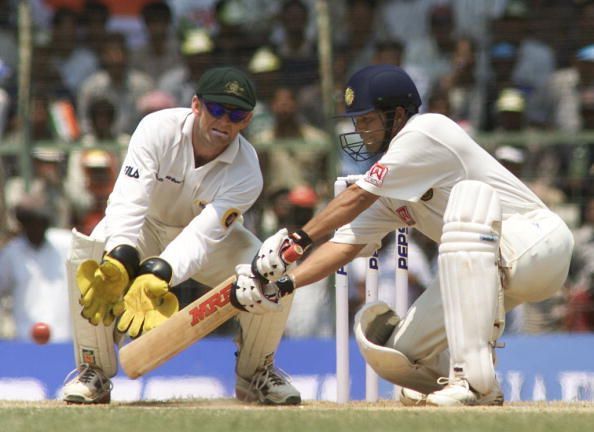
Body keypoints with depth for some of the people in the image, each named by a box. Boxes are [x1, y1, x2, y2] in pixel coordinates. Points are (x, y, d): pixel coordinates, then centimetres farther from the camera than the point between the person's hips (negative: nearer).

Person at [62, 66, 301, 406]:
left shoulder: (246, 172, -27)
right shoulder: (158, 129, -30)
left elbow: (201, 236, -39)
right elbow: (128, 204, -39)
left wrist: (154, 278, -57)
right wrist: (119, 262, -58)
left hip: (214, 240, 1)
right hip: (149, 228, -1)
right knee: (84, 257, -31)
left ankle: (256, 372, 4)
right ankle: (94, 371, -10)